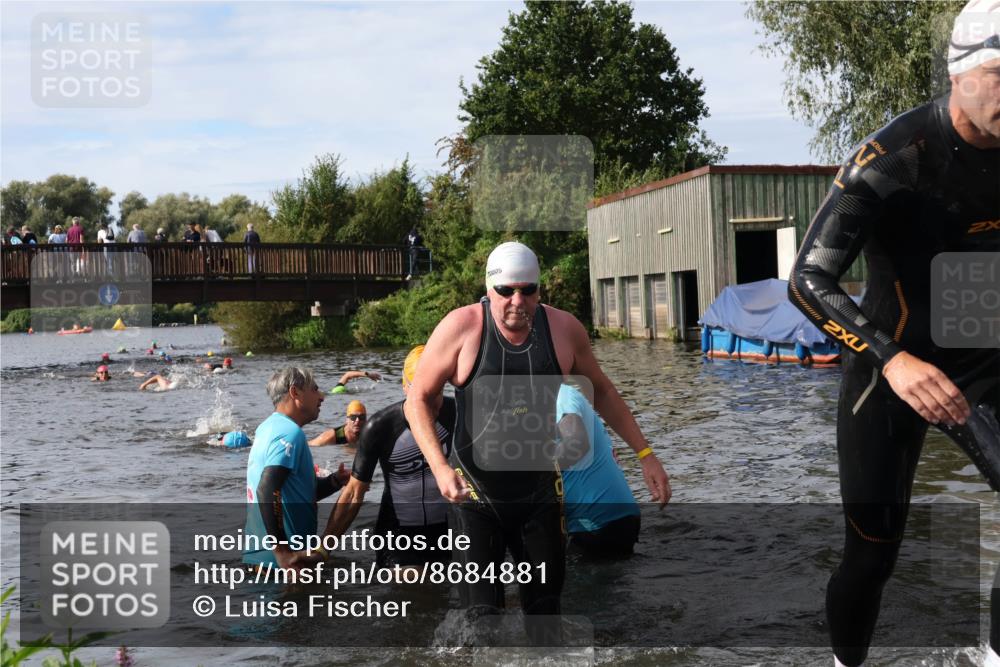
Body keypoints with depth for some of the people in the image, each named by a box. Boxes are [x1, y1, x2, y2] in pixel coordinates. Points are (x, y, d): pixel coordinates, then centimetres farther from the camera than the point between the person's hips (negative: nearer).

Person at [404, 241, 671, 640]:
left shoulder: (564, 329, -3)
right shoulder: (461, 328, -12)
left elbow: (601, 391, 12)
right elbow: (418, 400, -5)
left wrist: (645, 454, 8)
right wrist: (440, 467, -19)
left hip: (541, 493, 3)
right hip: (475, 493, -3)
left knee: (545, 604, 13)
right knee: (481, 610, -5)